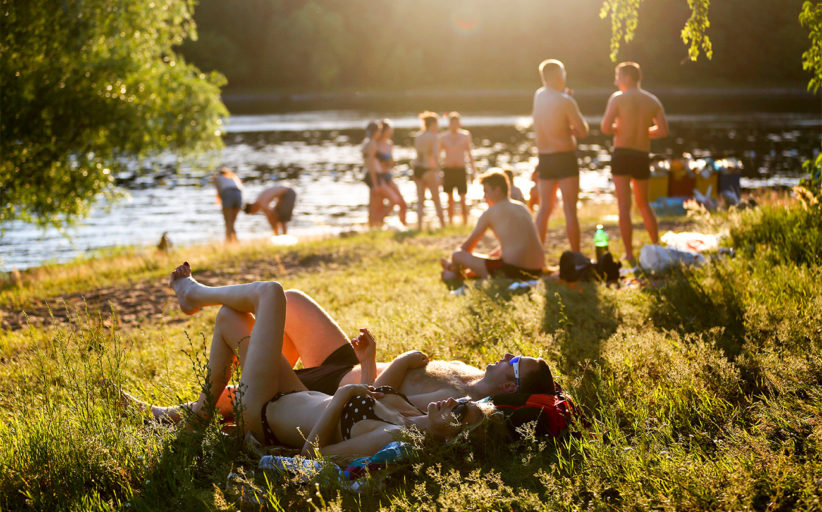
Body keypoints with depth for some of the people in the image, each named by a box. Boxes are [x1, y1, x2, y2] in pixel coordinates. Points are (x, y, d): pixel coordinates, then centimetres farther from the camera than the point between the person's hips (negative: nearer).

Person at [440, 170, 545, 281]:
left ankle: (455, 275, 33)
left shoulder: (490, 213, 0)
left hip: (512, 271, -8)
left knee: (457, 255, 1)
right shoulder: (522, 208, 19)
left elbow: (468, 246, 9)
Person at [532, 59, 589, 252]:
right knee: (570, 209, -3)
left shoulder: (538, 96, 5)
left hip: (544, 158, 6)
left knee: (545, 208, 11)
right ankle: (576, 256, -1)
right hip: (565, 157, -6)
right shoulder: (565, 101, -13)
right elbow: (583, 131, -11)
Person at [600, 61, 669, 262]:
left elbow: (605, 128, -13)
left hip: (622, 155, -4)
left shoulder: (618, 98, -6)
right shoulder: (653, 101, 6)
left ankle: (629, 253, -4)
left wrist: (619, 128, 8)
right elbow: (663, 130, 1)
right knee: (643, 204, 21)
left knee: (624, 206, -1)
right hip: (642, 157, 4)